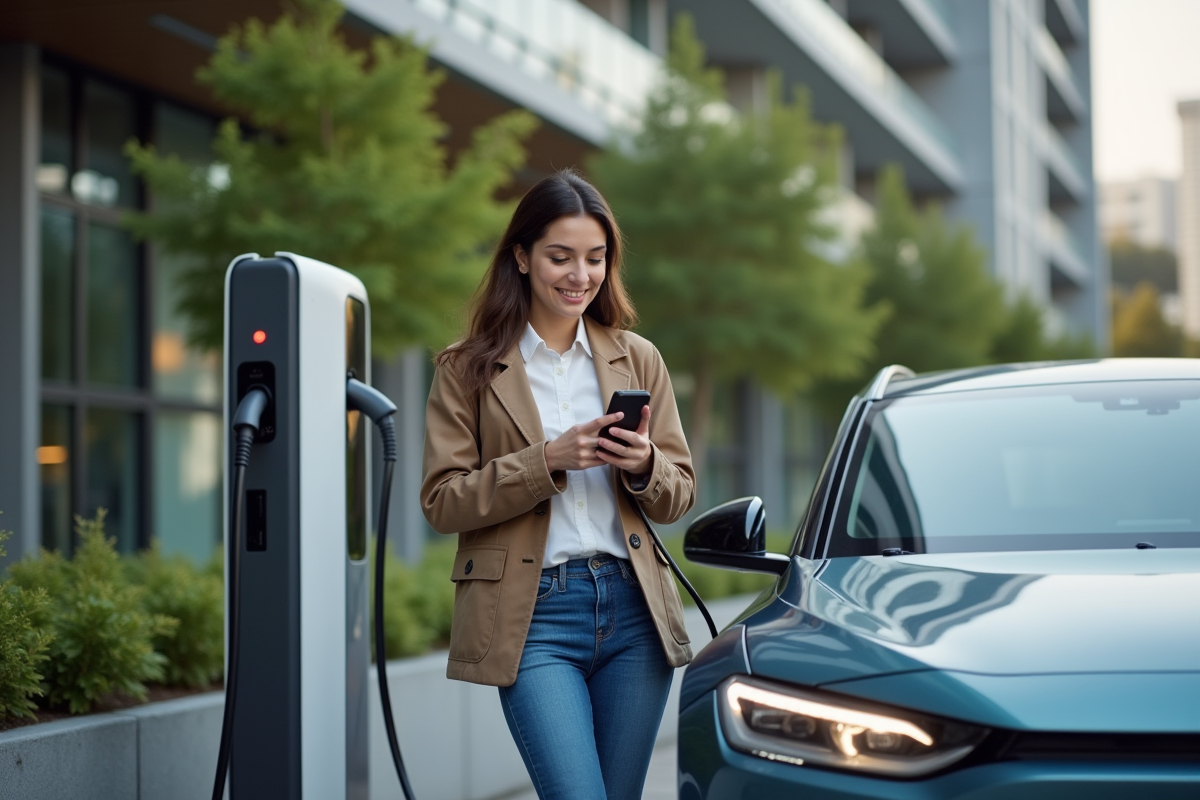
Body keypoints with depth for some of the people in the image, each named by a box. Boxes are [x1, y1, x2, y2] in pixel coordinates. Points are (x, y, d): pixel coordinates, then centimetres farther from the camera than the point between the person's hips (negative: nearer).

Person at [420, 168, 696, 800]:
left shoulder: (638, 359, 12)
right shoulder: (468, 369, 2)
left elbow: (679, 494, 13)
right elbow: (442, 501, -4)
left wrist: (642, 464, -9)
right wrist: (549, 460, -15)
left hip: (633, 609, 4)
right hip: (532, 616, -4)